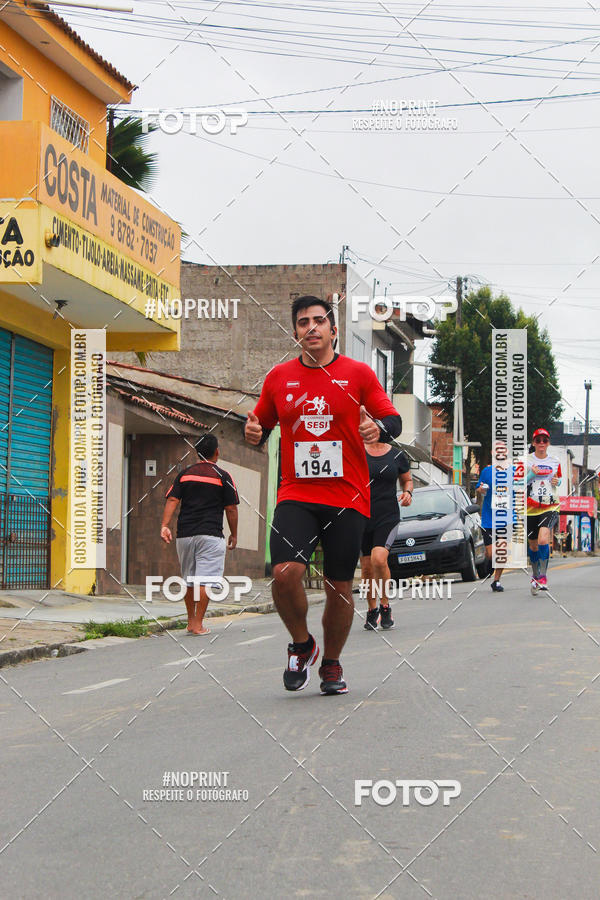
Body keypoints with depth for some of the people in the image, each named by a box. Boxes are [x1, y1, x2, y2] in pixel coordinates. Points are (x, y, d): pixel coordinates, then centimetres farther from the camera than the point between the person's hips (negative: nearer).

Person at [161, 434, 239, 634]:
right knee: (205, 580, -5)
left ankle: (191, 622, 23)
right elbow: (231, 508, 0)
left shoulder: (185, 474, 9)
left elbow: (172, 500, -1)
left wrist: (165, 525, -7)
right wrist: (234, 535, 10)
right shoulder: (222, 476, 0)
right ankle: (198, 625, -9)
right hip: (210, 534, -4)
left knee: (189, 580, 15)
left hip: (185, 534, 4)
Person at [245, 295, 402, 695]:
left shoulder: (358, 373, 3)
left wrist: (378, 427, -20)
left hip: (348, 499, -1)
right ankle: (302, 645, 8)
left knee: (340, 588, 4)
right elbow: (264, 424, 20)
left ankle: (331, 664, 27)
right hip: (296, 494, 1)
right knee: (285, 573, -19)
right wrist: (254, 433, -3)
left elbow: (394, 420, 2)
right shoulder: (279, 376, 9)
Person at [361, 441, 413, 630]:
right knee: (366, 567, 5)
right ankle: (372, 610, 26)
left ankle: (385, 605, -4)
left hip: (388, 517, -2)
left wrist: (408, 492, -1)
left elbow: (407, 480, 20)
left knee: (379, 558, -23)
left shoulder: (397, 456, 5)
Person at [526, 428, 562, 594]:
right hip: (531, 508, 1)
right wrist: (531, 474, -17)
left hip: (550, 507, -1)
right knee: (533, 545, 11)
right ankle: (535, 575, 33)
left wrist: (557, 482, 0)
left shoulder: (555, 462, 8)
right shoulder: (526, 460, 2)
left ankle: (543, 576, -12)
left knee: (543, 539, -23)